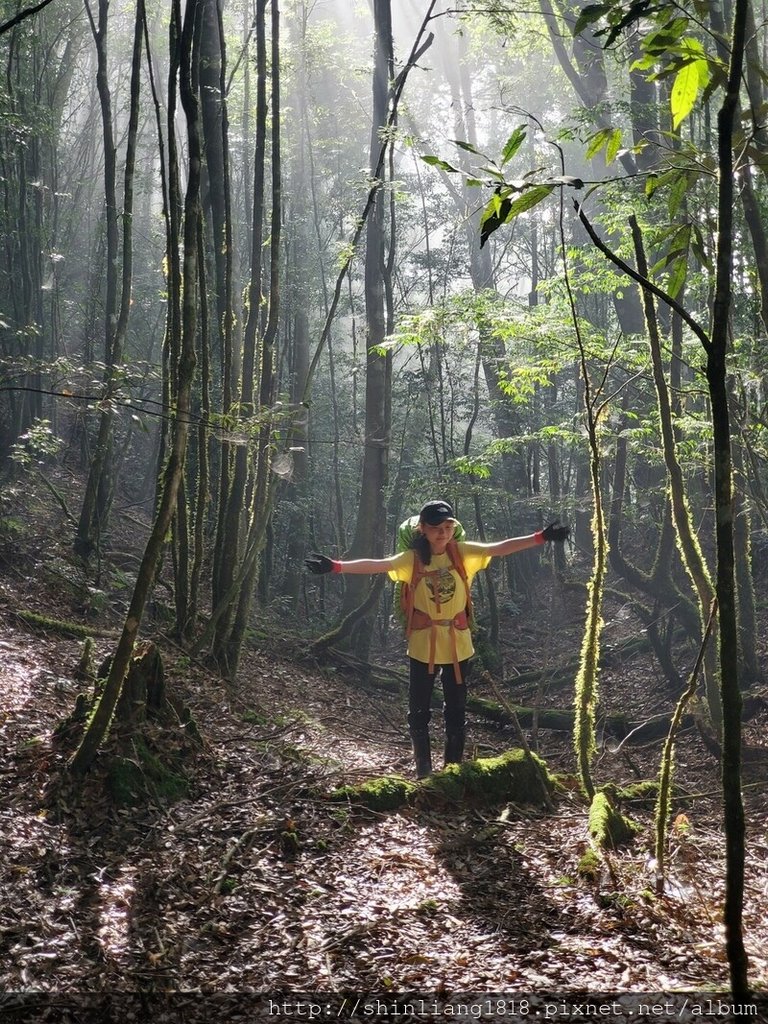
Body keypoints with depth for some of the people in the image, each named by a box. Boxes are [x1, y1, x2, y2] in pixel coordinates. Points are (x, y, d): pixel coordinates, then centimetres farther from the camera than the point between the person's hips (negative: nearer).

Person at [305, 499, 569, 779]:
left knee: (456, 711, 11)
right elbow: (376, 564, -19)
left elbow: (501, 548, -10)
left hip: (457, 645, 1)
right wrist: (336, 566, -32)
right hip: (422, 646, -1)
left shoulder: (463, 553, -4)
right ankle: (423, 771, 22)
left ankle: (454, 769, 24)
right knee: (418, 712, 7)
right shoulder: (412, 559, -8)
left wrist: (541, 537, -19)